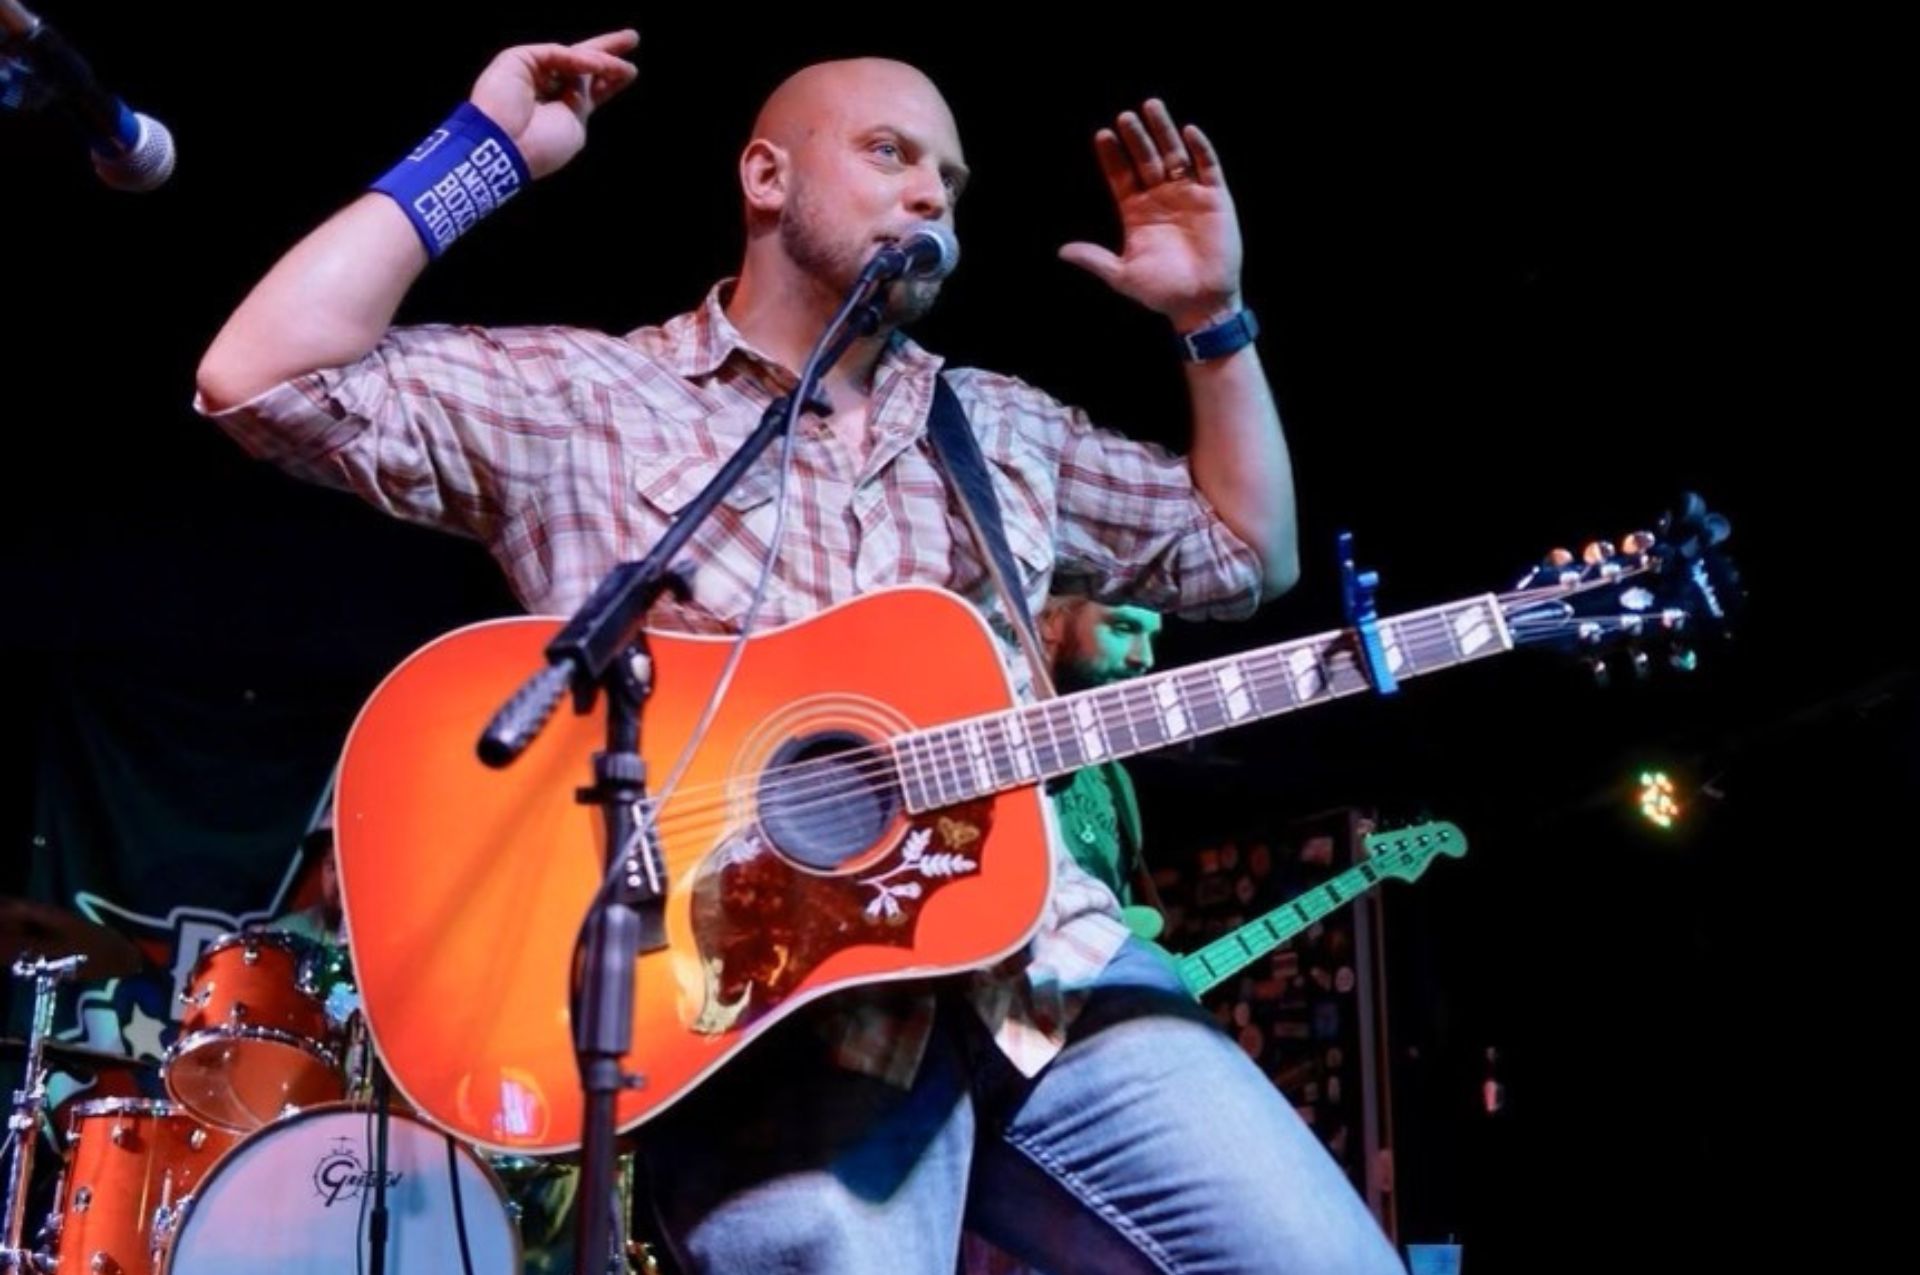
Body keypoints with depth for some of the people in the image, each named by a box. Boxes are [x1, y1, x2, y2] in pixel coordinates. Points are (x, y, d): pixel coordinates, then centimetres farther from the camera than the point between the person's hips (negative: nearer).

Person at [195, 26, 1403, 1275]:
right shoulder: (572, 397, 4)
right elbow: (260, 377, -6)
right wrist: (483, 154, -3)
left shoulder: (1006, 426, 19)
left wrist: (1215, 315, 16)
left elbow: (1250, 557, 26)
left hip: (1052, 974, 5)